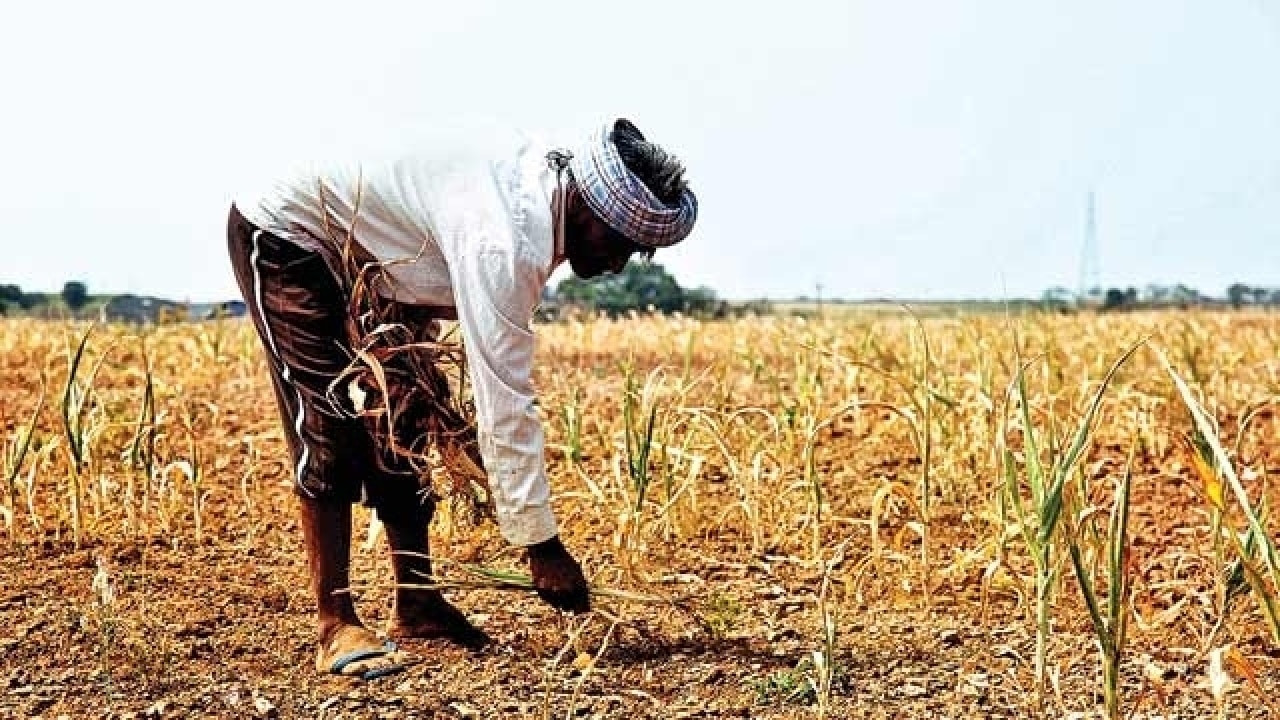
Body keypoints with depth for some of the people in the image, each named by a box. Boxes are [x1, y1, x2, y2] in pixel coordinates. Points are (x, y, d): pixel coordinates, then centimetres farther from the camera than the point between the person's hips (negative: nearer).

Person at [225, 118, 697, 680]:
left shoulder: (545, 176, -8)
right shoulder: (506, 239, -36)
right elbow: (504, 404, -37)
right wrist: (542, 546, -32)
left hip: (357, 255, 9)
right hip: (281, 236, -9)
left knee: (404, 419, 5)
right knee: (331, 427, -16)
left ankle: (414, 603, 11)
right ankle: (334, 629, -11)